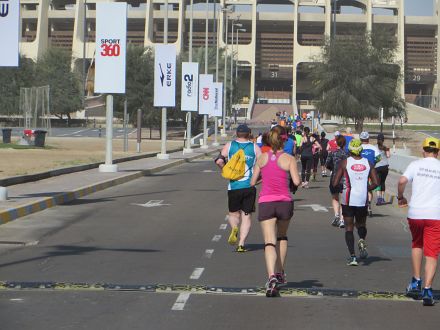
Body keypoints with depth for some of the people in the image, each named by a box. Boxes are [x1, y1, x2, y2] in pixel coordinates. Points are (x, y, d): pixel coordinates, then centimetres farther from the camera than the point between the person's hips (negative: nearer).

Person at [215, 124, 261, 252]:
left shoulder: (229, 146, 4)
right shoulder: (255, 147, 4)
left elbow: (219, 161, -8)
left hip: (234, 186, 0)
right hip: (250, 186, 0)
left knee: (234, 213, 15)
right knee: (246, 216, 6)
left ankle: (234, 228, -17)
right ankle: (241, 244, -6)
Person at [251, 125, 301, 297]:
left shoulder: (262, 158, 4)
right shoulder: (289, 159, -4)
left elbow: (253, 182, 6)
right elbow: (296, 181, -12)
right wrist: (299, 181, 10)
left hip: (265, 202, 0)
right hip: (284, 202, 0)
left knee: (269, 242, -7)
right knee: (282, 237, 25)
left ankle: (272, 276, -28)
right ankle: (280, 273, 27)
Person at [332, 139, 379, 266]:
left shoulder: (345, 163, -6)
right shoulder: (368, 163, 2)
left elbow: (335, 183, -8)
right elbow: (375, 183, -2)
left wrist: (340, 187, 14)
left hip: (348, 201, -2)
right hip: (363, 200, 2)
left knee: (349, 228, 6)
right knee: (361, 224, 22)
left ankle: (352, 256, -5)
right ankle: (362, 241, -10)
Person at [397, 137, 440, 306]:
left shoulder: (416, 164, 3)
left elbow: (402, 181, -11)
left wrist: (401, 197, 5)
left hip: (415, 212, 1)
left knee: (417, 245, 25)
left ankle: (416, 283, 23)